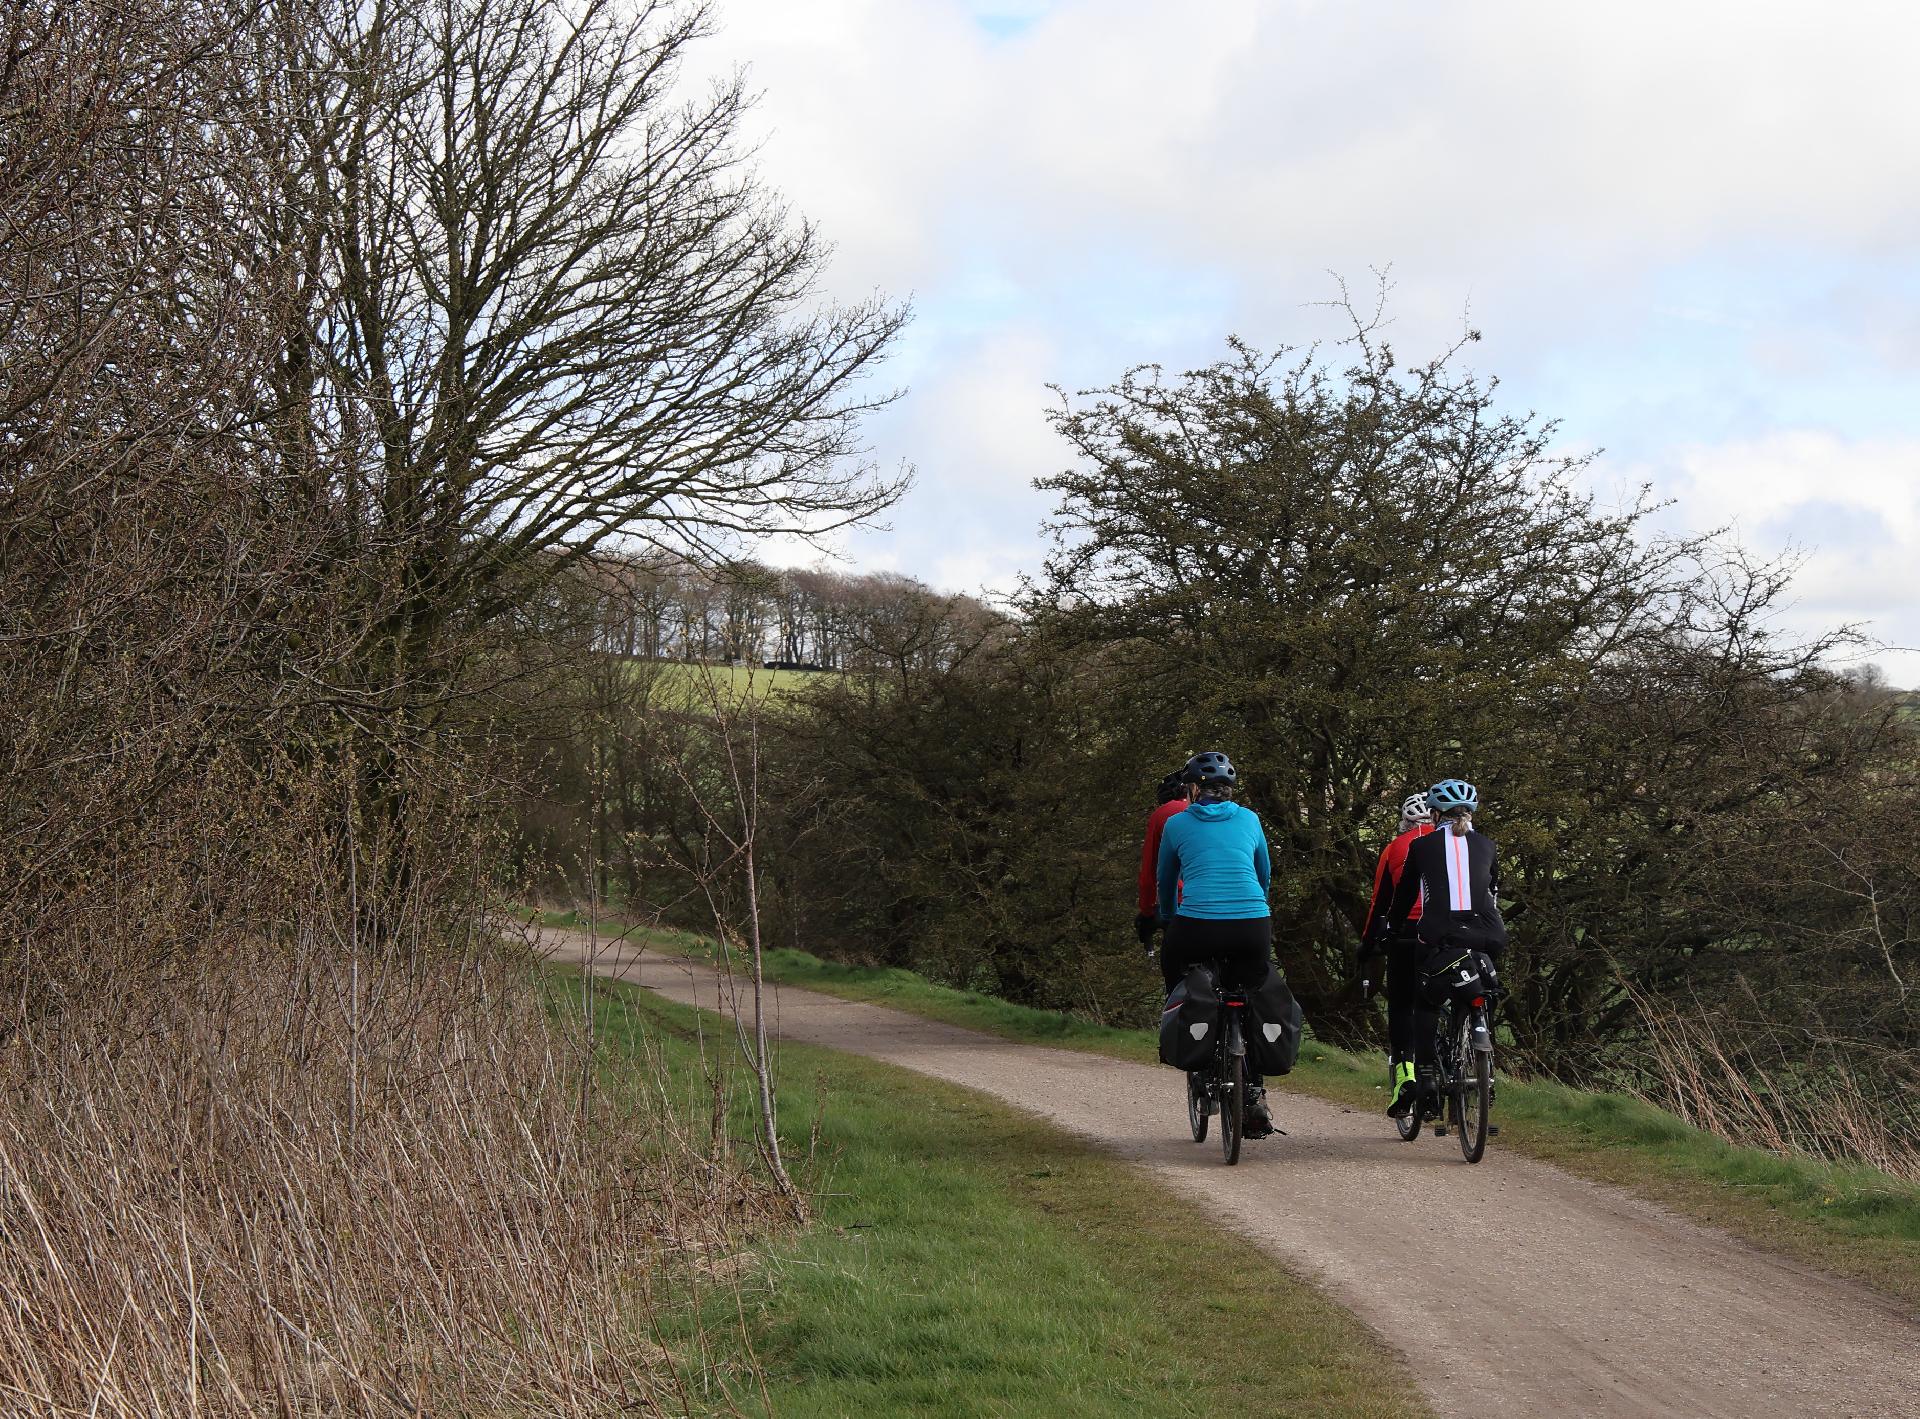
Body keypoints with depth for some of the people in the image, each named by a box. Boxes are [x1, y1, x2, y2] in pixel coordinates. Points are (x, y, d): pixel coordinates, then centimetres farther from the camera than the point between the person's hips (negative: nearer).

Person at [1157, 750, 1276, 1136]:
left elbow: (1165, 884, 26)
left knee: (1171, 961, 29)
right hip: (1253, 927, 2)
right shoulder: (1249, 819, 17)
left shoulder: (1177, 824, 13)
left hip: (1196, 927, -2)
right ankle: (1254, 1093, 9)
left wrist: (1168, 922, 43)